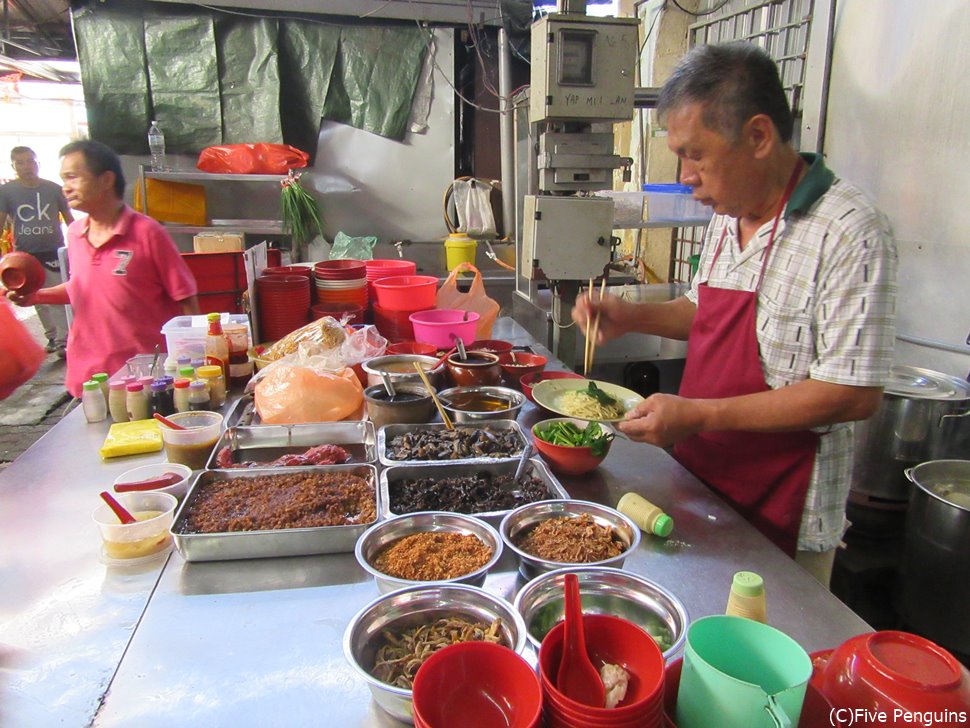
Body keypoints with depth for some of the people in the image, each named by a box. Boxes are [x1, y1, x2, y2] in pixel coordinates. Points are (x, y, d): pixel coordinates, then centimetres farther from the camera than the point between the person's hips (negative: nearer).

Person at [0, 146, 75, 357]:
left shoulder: (54, 189, 0)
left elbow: (68, 219, 8)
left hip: (54, 252, -2)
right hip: (26, 255, 2)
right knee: (40, 301, 11)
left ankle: (63, 341, -2)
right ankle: (52, 337, 24)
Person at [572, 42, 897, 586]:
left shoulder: (849, 232, -21)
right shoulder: (728, 216, 4)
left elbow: (855, 394, -23)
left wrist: (700, 415, -24)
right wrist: (632, 317, 0)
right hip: (700, 482, 7)